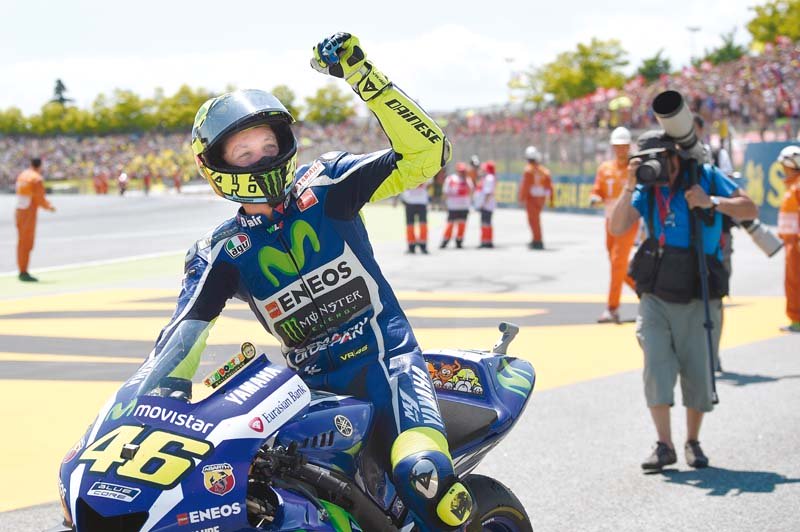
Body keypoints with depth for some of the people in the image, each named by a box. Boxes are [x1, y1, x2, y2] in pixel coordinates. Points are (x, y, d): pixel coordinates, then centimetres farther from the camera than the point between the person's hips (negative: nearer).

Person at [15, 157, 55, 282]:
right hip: (29, 214, -8)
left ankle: (22, 272, 16)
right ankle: (24, 273, -8)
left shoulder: (21, 176, 11)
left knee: (21, 242, 12)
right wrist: (49, 207, 4)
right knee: (27, 243, -7)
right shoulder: (37, 179, -14)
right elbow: (40, 199, -16)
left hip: (19, 212, 8)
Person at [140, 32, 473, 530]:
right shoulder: (220, 252, 3)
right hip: (313, 384, 4)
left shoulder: (324, 186, -2)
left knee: (422, 470, -31)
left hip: (385, 355, -4)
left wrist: (365, 76, -18)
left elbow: (426, 153, -10)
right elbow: (184, 331, -3)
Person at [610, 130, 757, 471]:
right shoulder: (647, 190, 4)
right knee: (656, 366, -9)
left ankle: (693, 442, 21)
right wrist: (629, 188, -16)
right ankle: (664, 445, -4)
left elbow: (749, 209, -4)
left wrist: (711, 202, -18)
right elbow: (617, 228, -6)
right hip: (655, 298, 2)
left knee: (698, 372, 4)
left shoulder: (706, 177, -3)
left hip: (698, 298, -2)